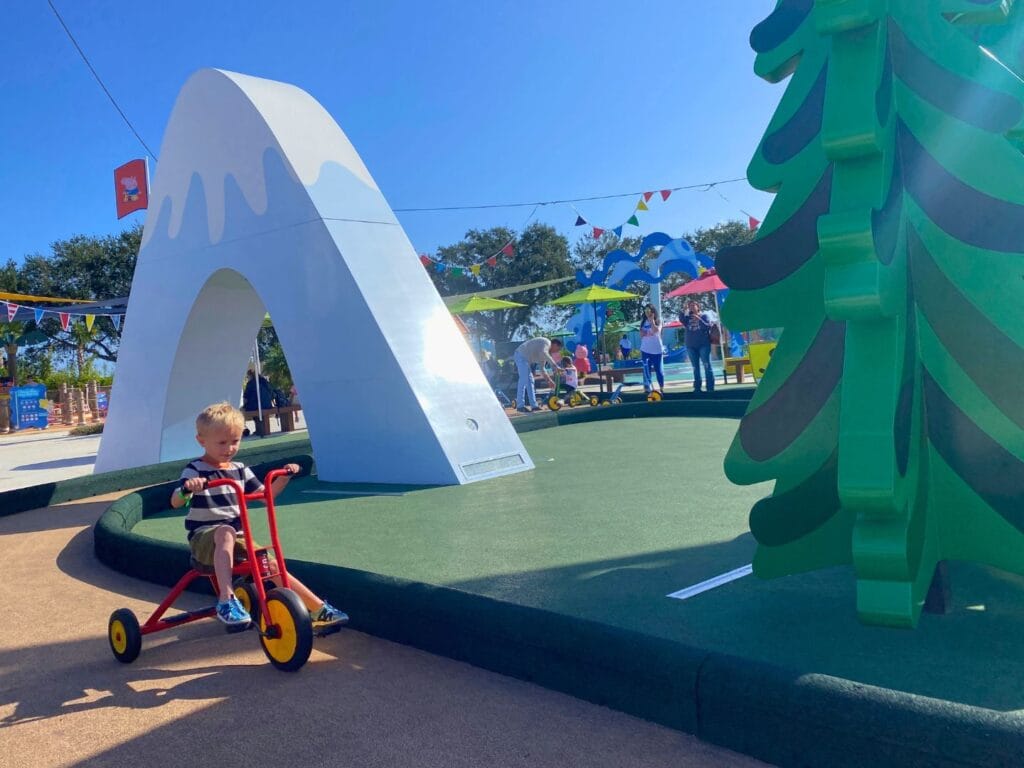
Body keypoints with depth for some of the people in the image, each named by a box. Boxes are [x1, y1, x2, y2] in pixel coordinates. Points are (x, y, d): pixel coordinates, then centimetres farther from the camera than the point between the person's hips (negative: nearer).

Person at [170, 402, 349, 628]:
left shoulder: (240, 469, 10)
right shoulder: (195, 470, -7)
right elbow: (175, 502, -20)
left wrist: (284, 477, 0)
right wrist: (187, 489, -43)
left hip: (237, 537, 5)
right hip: (205, 537, -5)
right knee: (225, 532, -39)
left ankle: (319, 609, -4)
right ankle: (226, 600, -46)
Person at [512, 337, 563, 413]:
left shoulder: (547, 352, 19)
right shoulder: (547, 342, -9)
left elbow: (542, 369, 24)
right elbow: (543, 353, -32)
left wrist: (549, 380, 19)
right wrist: (554, 365, -34)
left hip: (526, 359, 11)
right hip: (521, 355, -11)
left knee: (530, 381, 10)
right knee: (524, 380, -16)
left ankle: (533, 405, 13)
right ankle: (521, 406, -18)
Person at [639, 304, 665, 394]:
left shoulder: (658, 320, -1)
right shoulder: (643, 322, 9)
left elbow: (656, 331, -19)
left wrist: (652, 320, -15)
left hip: (657, 349, -3)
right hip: (645, 350, 3)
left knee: (658, 369, 3)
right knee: (646, 370, 1)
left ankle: (662, 388, 13)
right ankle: (647, 388, 2)